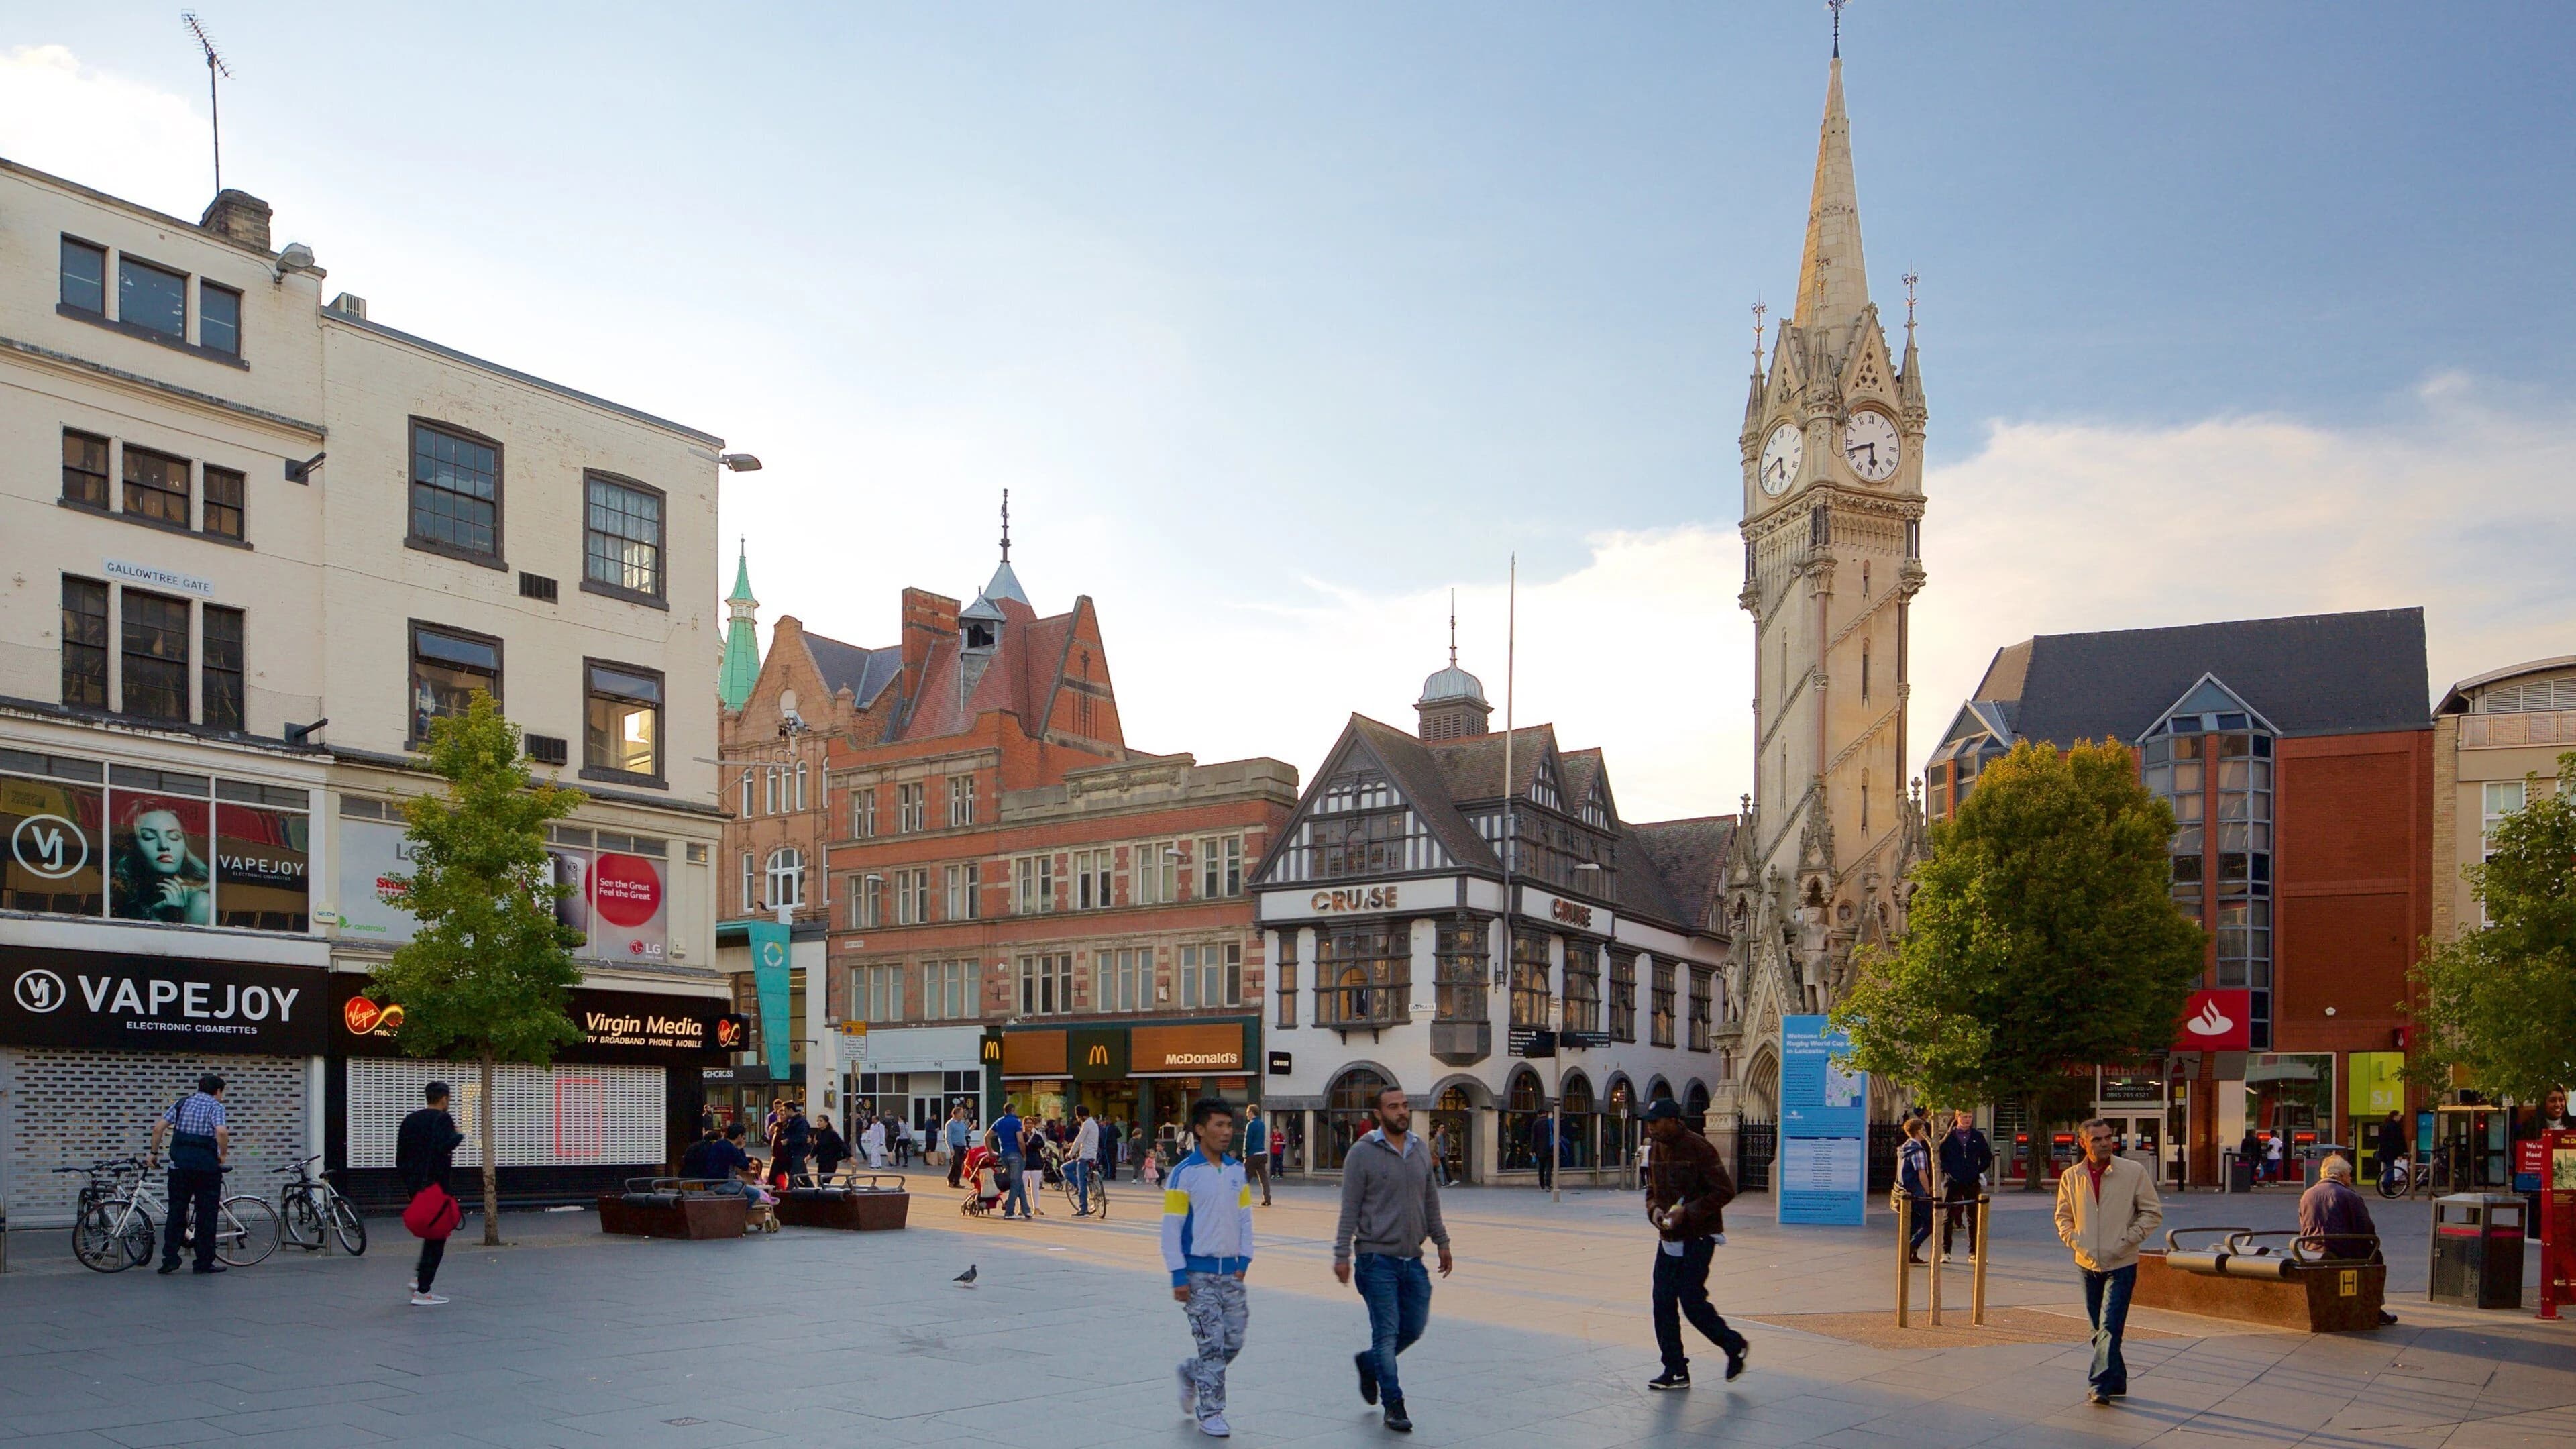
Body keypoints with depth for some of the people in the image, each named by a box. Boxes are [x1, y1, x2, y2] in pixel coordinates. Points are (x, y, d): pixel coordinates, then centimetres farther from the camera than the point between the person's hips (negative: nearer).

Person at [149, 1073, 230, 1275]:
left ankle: (170, 1259, 6)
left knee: (176, 1212, 11)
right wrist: (223, 1154, -6)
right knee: (206, 1215, 3)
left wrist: (154, 1153, 14)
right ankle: (204, 1262, 5)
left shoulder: (182, 1103, 12)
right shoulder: (215, 1106, -2)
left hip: (179, 1165, 4)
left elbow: (158, 1128, 4)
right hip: (207, 1166, -4)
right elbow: (222, 1132, -20)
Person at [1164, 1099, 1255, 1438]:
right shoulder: (1185, 1172, -10)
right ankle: (1210, 1413, 8)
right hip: (1199, 1273, -5)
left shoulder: (1237, 1170, 7)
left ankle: (1191, 1373, 32)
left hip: (1231, 1271, 5)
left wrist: (1244, 1260, 5)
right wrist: (1178, 1275, -12)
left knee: (1234, 1342, 7)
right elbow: (1171, 1226, -9)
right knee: (1212, 1344, -4)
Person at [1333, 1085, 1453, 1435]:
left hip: (1413, 1259, 6)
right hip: (1377, 1258, -6)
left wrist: (1442, 1241, 16)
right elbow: (1350, 1208, -8)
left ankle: (1368, 1362, 34)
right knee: (1387, 1332, -3)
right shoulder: (1362, 1153, -8)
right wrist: (1342, 1255, -11)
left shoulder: (1421, 1148, 9)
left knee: (1414, 1328, 9)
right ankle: (1394, 1405, 8)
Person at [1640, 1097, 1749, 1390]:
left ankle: (1735, 1346, 17)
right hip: (1668, 1238, 8)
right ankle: (1675, 1371, 12)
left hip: (1697, 1238, -8)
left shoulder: (1698, 1148, -16)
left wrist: (1687, 1212, -22)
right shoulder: (1657, 1148, 7)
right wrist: (1654, 1209, -3)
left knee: (1691, 1301, -7)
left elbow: (1725, 1191, -16)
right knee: (1663, 1303, 4)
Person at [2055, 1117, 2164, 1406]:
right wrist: (2074, 1241, -3)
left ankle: (2101, 1385, -13)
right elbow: (2063, 1215, 14)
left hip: (2121, 1265, -4)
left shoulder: (2134, 1172, -5)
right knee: (2099, 1329, 12)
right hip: (2088, 1264, 4)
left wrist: (2129, 1239, -9)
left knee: (2110, 1327, -12)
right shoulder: (2071, 1177, 2)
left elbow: (2152, 1211, 1)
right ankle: (2117, 1382, 26)